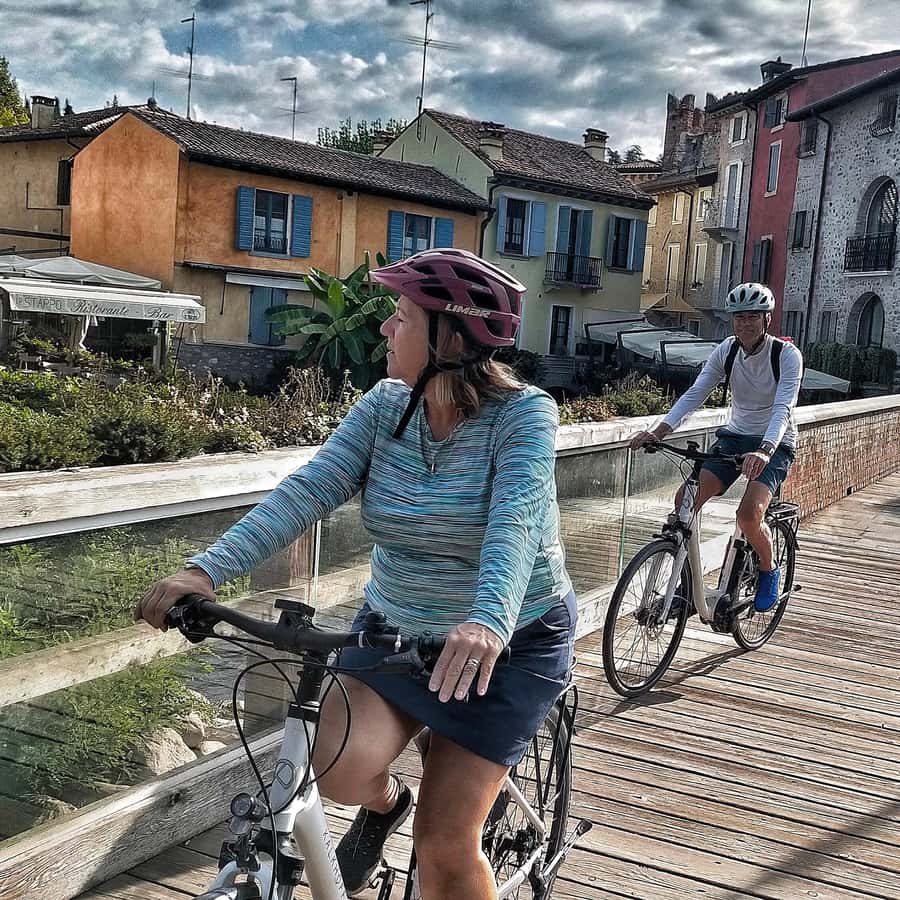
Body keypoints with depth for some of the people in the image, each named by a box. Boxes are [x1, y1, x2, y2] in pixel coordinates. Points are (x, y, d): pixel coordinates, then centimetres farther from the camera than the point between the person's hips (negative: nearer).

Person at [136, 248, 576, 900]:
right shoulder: (385, 406, -5)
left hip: (511, 640, -4)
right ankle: (384, 802, 17)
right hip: (395, 626, 4)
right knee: (337, 766, -20)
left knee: (444, 844, -7)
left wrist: (488, 621, -54)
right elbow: (309, 489, -16)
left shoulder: (523, 413, -18)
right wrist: (209, 570, -29)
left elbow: (515, 519, -35)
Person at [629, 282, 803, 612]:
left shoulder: (787, 355, -16)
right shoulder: (727, 350, -4)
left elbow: (783, 408, -29)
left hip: (775, 444, -4)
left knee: (749, 514, -28)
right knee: (685, 498, -17)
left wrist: (764, 451, -47)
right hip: (733, 437, 4)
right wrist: (659, 430, -25)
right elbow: (695, 393, -11)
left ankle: (769, 571, 4)